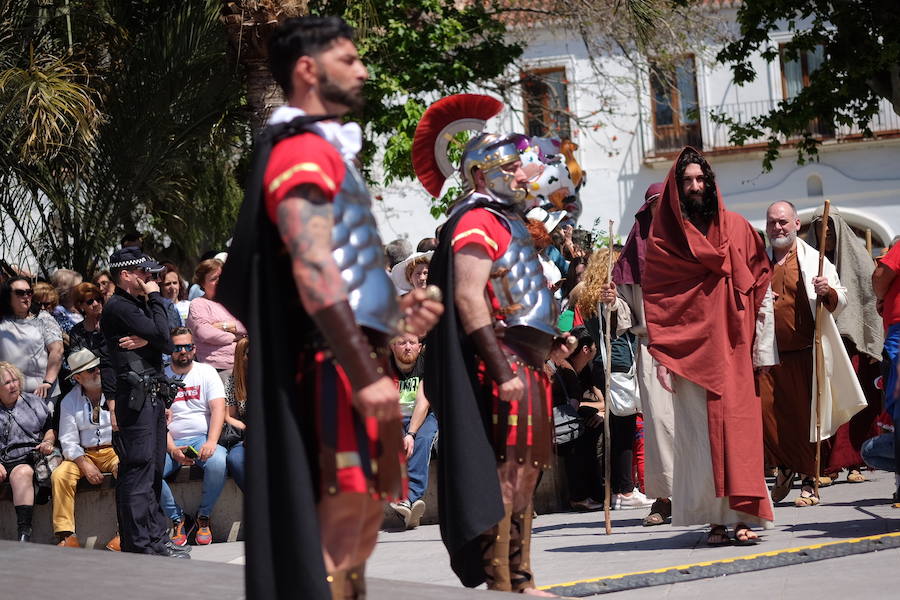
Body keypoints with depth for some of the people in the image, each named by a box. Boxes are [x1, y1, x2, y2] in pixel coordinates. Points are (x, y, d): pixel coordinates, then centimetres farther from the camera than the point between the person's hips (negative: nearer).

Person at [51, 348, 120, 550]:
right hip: (84, 454, 2)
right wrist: (85, 465, -13)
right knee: (60, 475, -24)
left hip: (115, 450, -2)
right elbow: (68, 441, 3)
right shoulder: (69, 402, 6)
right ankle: (66, 535, -23)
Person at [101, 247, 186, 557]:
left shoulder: (138, 305, 20)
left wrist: (146, 340, -7)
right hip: (134, 397, -10)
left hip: (152, 395, 10)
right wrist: (155, 297, -4)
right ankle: (139, 546, -10)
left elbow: (167, 346, 13)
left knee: (154, 470, 12)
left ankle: (156, 538, 18)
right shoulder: (118, 307, -8)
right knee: (138, 470, -10)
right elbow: (162, 335, -16)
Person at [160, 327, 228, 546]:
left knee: (218, 462, -35)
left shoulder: (207, 372, 9)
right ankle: (178, 519, -10)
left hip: (202, 438, -1)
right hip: (171, 443, 1)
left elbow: (218, 409, -3)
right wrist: (172, 449, -16)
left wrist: (211, 442, -20)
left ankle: (203, 517, -11)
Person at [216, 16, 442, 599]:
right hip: (339, 362, -10)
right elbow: (313, 274, -21)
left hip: (359, 354, 10)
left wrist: (394, 311, 12)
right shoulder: (304, 152, -11)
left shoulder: (329, 151, 20)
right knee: (341, 517, -11)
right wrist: (364, 374, -24)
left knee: (363, 513, 13)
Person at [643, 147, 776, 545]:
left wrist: (763, 348, 2)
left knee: (738, 427, -5)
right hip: (689, 347, -1)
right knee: (699, 434, -4)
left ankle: (744, 518, -4)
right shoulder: (662, 239, 6)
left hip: (732, 348, 1)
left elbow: (760, 285, 10)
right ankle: (715, 520, -1)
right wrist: (661, 355, -6)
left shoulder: (737, 229, 10)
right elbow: (653, 298, 2)